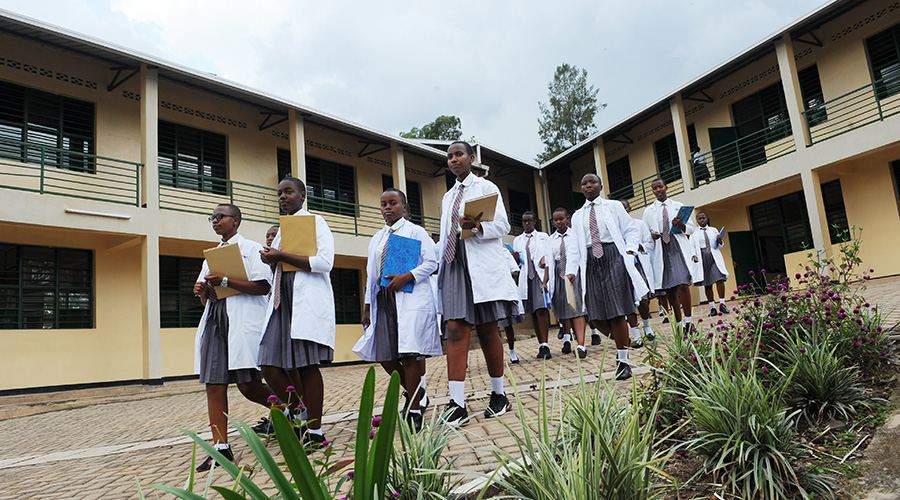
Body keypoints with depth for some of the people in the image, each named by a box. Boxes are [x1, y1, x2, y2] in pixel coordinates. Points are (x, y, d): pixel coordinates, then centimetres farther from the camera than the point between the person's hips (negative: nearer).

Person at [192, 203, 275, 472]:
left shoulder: (251, 248, 4)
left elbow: (263, 287, -10)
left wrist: (225, 281, -15)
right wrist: (202, 292, 1)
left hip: (243, 318, -6)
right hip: (215, 318, 7)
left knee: (248, 384, -11)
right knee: (214, 384, -2)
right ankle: (222, 448, 2)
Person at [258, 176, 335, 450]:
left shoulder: (315, 222, 2)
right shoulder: (282, 230, 24)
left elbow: (324, 262, -12)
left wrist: (281, 257, -11)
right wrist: (270, 260, 5)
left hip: (309, 299, -7)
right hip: (282, 300, 7)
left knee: (306, 365, -8)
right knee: (271, 366, -2)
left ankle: (315, 434, 0)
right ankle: (301, 416, 17)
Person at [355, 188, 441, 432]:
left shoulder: (416, 231, 4)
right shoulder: (376, 239, 21)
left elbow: (431, 262, -4)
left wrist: (406, 276, -17)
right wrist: (368, 306, 17)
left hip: (410, 298, -6)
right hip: (383, 299, 6)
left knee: (408, 354, -11)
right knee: (385, 356, 3)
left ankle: (414, 411, -1)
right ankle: (415, 393, 26)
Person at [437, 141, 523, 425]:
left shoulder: (486, 187, 7)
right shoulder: (448, 197, 23)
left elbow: (502, 226, -2)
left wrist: (477, 227, -20)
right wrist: (439, 260, 9)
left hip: (482, 264, -4)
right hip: (454, 263, 4)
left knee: (487, 329, 0)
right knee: (456, 330, -7)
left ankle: (498, 394, 14)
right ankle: (457, 403, -11)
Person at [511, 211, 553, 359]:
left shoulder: (543, 236, 10)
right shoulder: (517, 240, 18)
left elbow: (548, 258, 2)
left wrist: (546, 280, -10)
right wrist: (515, 258, -4)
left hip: (540, 275, -3)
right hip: (525, 278, 3)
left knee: (541, 309, -16)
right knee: (533, 312, 2)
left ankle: (545, 346, -18)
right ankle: (541, 345, 8)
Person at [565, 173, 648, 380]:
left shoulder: (614, 206, 12)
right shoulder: (577, 216, 19)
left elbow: (631, 231, 10)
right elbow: (574, 246, 14)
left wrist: (629, 250, -7)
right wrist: (571, 270, 3)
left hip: (612, 257, -3)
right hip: (590, 262, 3)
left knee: (616, 311, -10)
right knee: (596, 316, -5)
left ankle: (623, 360, -1)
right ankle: (622, 342, 22)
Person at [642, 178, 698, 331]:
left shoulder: (679, 206, 15)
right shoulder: (648, 211, 15)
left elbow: (691, 228, 13)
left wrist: (681, 225, -9)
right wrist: (651, 235, -8)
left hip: (678, 248, -1)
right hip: (660, 251, 1)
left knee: (683, 285, -16)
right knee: (669, 289, 0)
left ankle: (688, 322, -8)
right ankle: (679, 324, 7)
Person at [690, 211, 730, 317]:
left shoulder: (713, 230, 15)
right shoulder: (694, 233, 10)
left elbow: (719, 246, 17)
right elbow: (691, 246, 7)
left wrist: (720, 241, -6)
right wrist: (694, 256, -10)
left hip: (714, 257, 1)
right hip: (702, 258, -1)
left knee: (719, 278, -15)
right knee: (707, 284, 0)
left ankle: (722, 304, -10)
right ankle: (712, 307, 3)